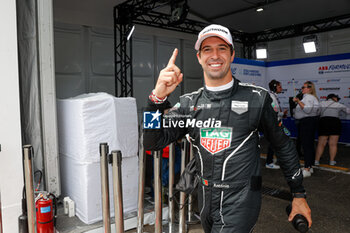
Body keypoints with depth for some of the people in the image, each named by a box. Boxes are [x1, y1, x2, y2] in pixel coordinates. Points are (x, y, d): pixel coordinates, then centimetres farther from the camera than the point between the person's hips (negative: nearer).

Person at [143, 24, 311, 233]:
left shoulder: (257, 98, -6)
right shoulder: (189, 103, 0)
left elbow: (283, 146, 3)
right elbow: (153, 143, -9)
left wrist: (299, 194, 7)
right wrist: (158, 97, -23)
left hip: (240, 202, -4)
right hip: (206, 200, 4)